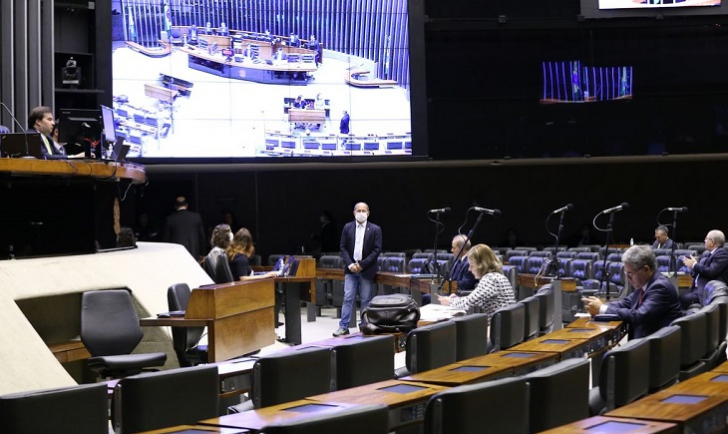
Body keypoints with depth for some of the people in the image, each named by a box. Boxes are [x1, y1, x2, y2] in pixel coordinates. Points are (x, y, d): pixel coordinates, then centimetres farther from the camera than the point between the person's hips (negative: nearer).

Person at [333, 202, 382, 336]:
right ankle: (343, 327, -1)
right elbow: (343, 247, 5)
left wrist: (362, 264, -12)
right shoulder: (347, 227, 5)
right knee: (347, 298, -2)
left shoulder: (375, 229, -2)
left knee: (366, 300, 2)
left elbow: (377, 249, -5)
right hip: (351, 269, 2)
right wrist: (350, 264, -9)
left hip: (366, 270, -1)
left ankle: (364, 326, 10)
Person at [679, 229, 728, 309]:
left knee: (684, 299, -26)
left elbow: (711, 272, -20)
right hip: (697, 288, 9)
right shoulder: (708, 254, 20)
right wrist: (692, 265, -1)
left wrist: (694, 265, -8)